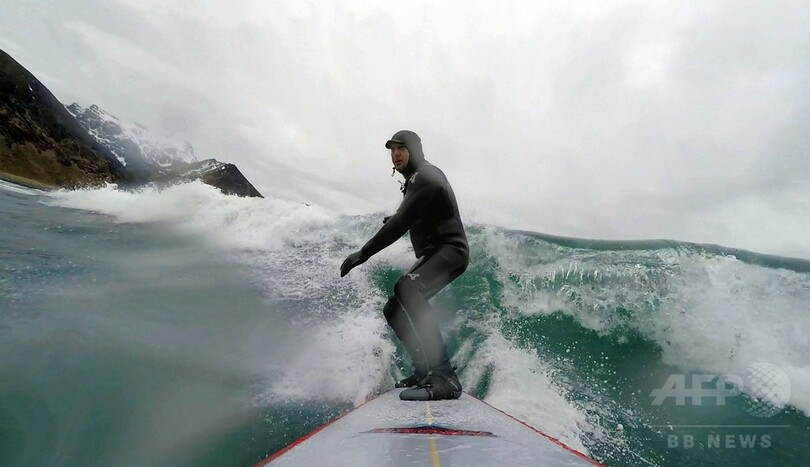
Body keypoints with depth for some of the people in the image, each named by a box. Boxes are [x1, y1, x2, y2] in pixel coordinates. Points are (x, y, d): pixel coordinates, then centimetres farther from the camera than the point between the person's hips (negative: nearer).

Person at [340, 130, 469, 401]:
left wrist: (363, 253, -22)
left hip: (449, 250, -10)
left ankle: (443, 378, -39)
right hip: (432, 256, 10)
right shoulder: (415, 181, 20)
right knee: (394, 310, 8)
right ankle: (425, 370, 15)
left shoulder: (426, 176, -11)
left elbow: (402, 222, -22)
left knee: (406, 289, -36)